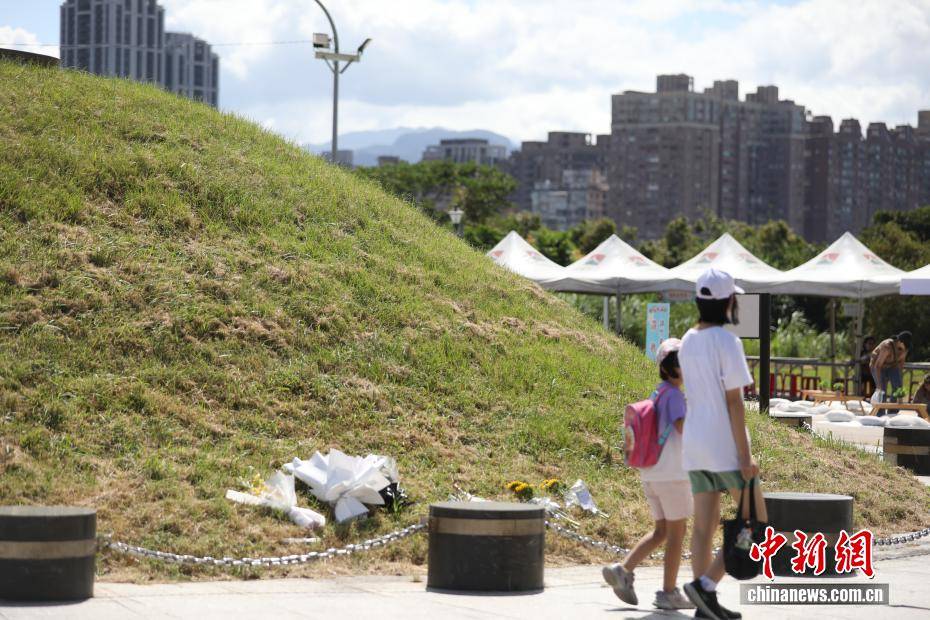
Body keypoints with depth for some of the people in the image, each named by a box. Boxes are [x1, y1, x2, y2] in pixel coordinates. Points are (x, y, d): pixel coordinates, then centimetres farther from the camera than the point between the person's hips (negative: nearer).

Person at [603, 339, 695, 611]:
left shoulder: (658, 394, 14)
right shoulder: (674, 394, -14)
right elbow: (682, 426, -26)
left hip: (651, 474, 9)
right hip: (672, 475, -9)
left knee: (661, 531, 16)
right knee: (677, 532, 1)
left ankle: (623, 570, 5)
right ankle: (669, 593, 5)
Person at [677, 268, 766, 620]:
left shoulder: (688, 341, 9)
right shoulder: (726, 341, -14)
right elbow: (733, 402, -16)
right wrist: (745, 456, -14)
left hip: (694, 444, 8)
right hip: (725, 445, -8)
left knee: (704, 525, 8)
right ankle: (706, 583, -11)